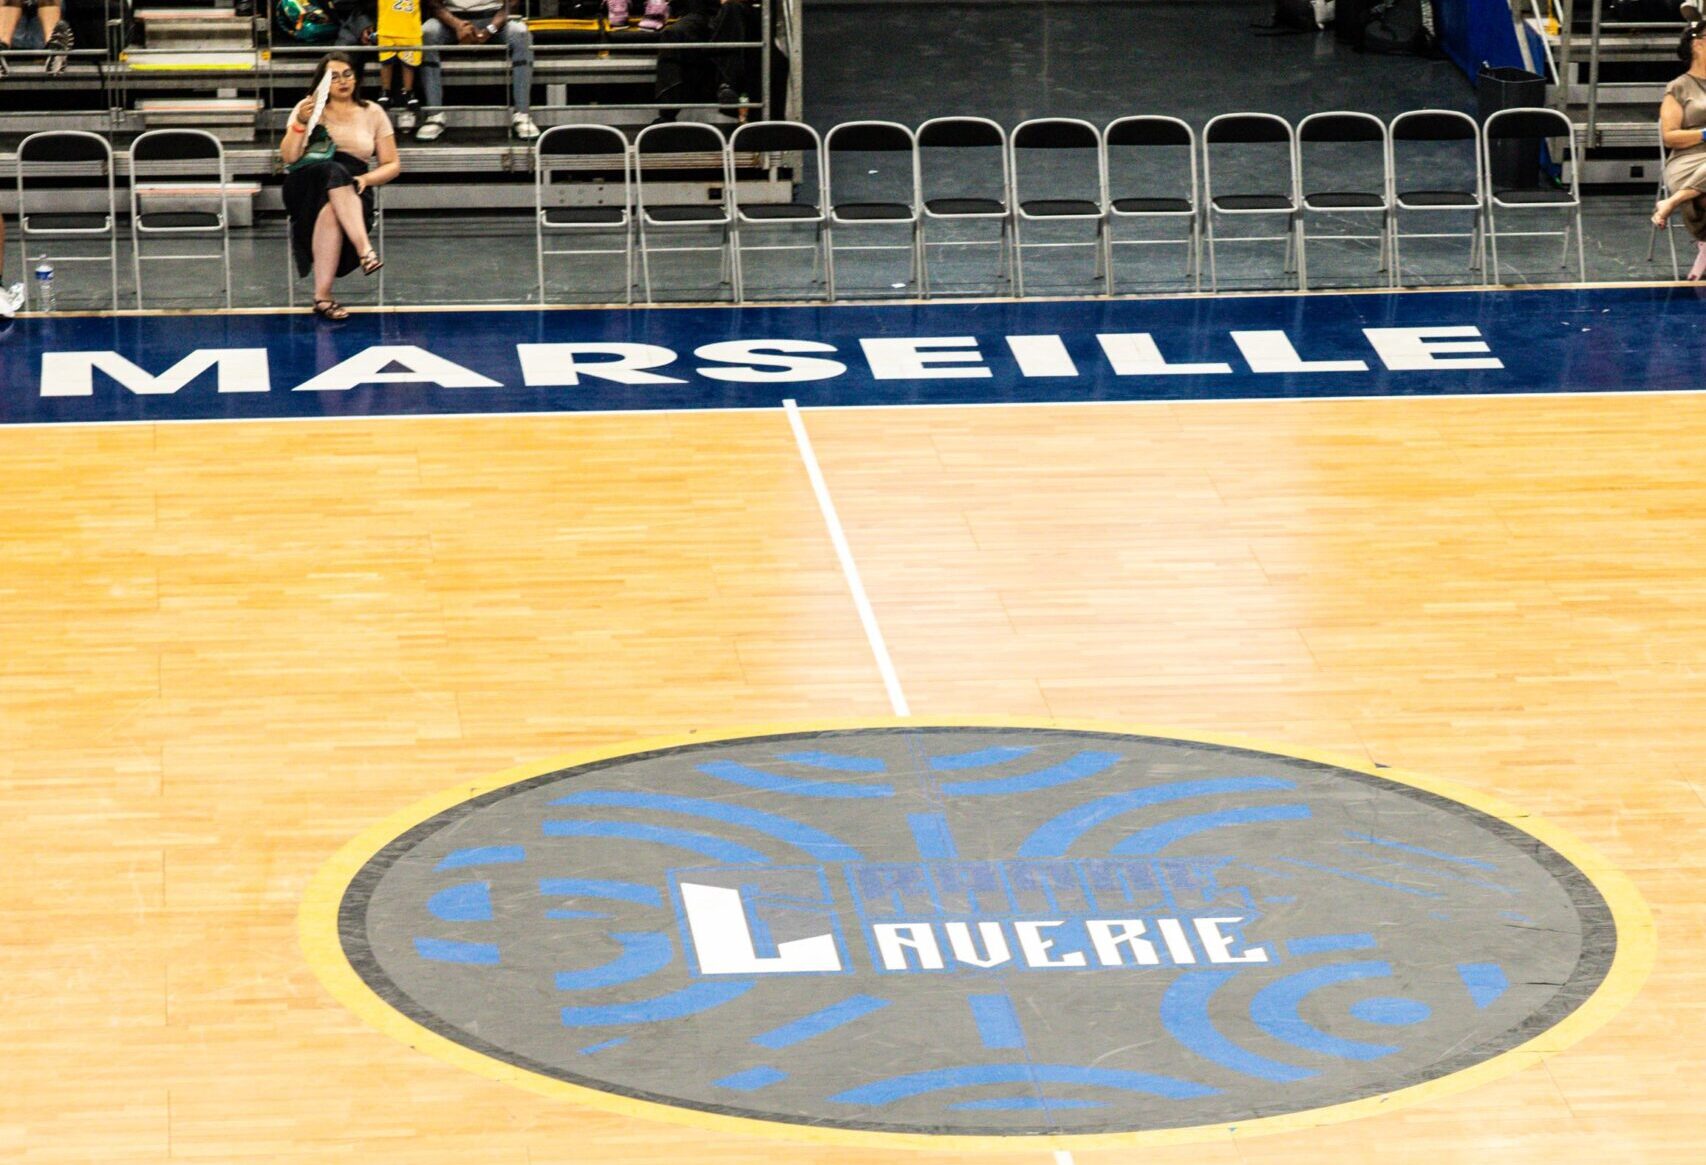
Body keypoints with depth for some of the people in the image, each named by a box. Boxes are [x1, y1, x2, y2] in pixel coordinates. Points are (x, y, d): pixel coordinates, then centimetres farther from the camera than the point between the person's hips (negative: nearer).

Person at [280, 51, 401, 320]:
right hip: (307, 184, -1)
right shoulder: (309, 108, 10)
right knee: (334, 172, -37)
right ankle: (365, 250, -54)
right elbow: (289, 157, -1)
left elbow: (392, 165, 12)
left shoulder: (372, 113, 13)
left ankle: (322, 295, -41)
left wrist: (366, 179, -8)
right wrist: (300, 124, -18)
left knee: (330, 210, -36)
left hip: (352, 193, 1)